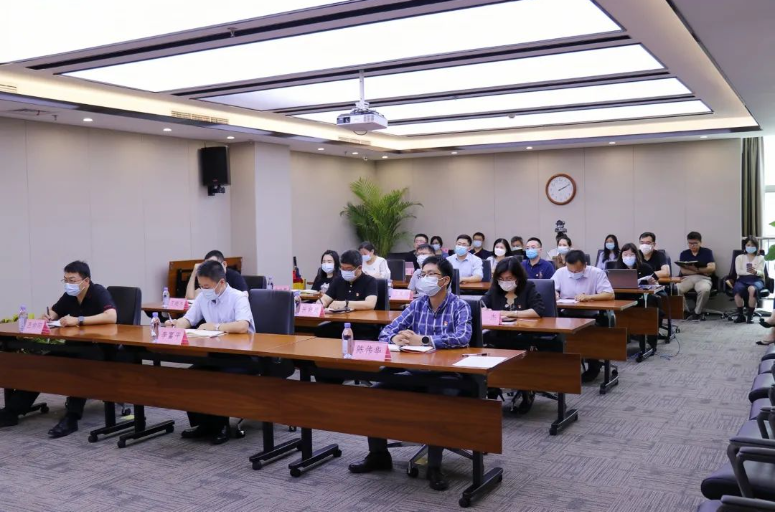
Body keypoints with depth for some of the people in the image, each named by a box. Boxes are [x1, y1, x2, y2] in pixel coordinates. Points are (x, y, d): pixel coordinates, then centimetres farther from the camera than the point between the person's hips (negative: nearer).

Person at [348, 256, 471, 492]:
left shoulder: (459, 306, -7)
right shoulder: (417, 305, 9)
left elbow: (462, 337, -26)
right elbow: (386, 331, 5)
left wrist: (422, 340, -31)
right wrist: (396, 338, -20)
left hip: (448, 375, -5)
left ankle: (434, 467, -17)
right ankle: (379, 455, 7)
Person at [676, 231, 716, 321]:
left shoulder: (707, 252, 11)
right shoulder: (684, 254, 15)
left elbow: (712, 268, -1)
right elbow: (683, 271, 1)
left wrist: (697, 269, -11)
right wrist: (701, 271, -6)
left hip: (703, 278, -2)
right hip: (687, 278, 2)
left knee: (705, 290, -38)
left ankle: (698, 313, -14)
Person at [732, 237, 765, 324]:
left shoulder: (760, 258, 15)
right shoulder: (740, 257, 17)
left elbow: (761, 272, -1)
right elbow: (738, 271, 1)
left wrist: (755, 271, -25)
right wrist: (750, 272, -14)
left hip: (756, 280, -1)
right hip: (742, 279, 1)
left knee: (752, 289, -40)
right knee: (737, 290, -37)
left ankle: (750, 316, -28)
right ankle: (740, 315, -21)